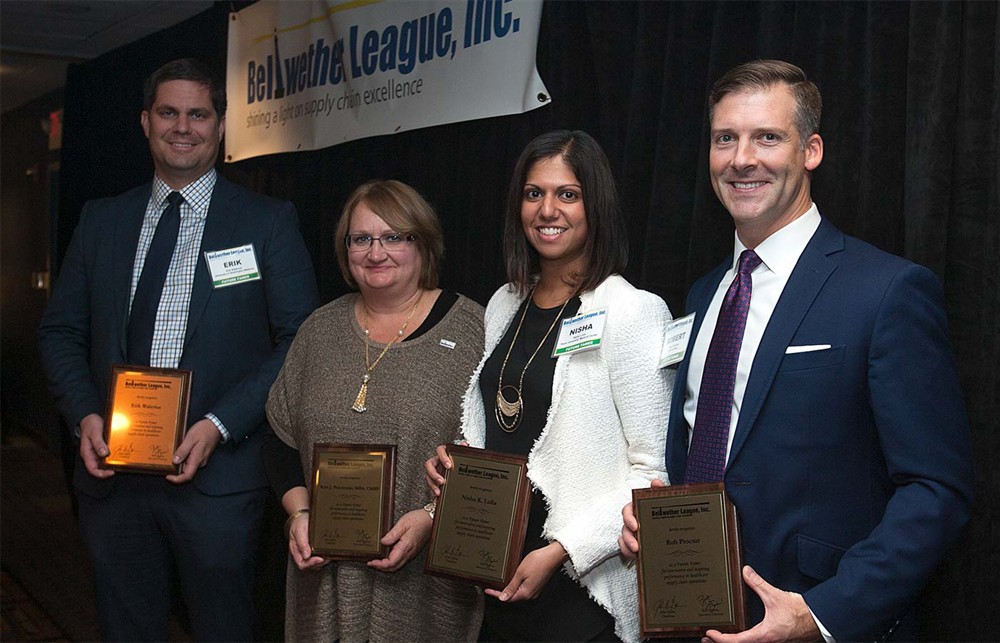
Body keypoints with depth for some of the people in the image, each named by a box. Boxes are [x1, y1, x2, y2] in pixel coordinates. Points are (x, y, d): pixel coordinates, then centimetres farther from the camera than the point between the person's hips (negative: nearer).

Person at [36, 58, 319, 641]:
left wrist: (219, 425, -15)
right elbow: (61, 331, 13)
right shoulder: (101, 221, 10)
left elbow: (300, 341, -6)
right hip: (111, 469, 4)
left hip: (218, 476, -3)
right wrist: (85, 413, -5)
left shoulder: (268, 222, -2)